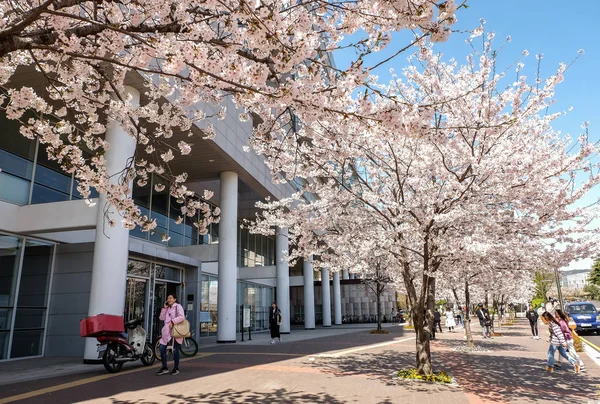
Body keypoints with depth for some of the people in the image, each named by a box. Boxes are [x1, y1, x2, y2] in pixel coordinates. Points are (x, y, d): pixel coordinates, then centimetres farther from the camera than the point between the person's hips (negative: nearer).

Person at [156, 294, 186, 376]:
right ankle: (164, 368, 10)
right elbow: (161, 318, 9)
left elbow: (182, 317, -16)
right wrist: (164, 308, 2)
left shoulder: (178, 306, -3)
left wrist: (173, 322, -21)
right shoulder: (167, 308, 18)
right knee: (162, 349, -1)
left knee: (175, 350, 0)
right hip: (167, 331, 6)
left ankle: (176, 368, 12)